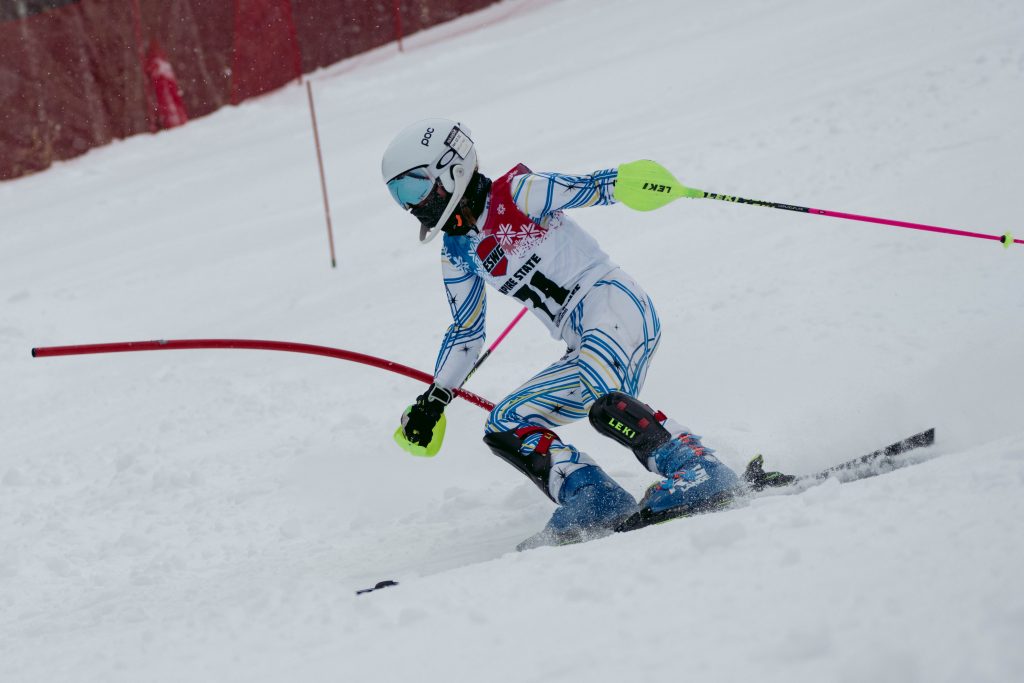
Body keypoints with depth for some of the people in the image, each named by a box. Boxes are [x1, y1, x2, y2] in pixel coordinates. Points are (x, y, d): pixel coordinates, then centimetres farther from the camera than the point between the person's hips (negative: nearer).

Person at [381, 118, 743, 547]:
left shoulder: (516, 194, -3)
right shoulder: (458, 254, 17)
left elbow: (593, 188, -10)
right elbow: (466, 333, 26)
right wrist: (434, 400, 22)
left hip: (615, 304, -9)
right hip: (585, 346, 9)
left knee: (603, 402, -35)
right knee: (504, 426, 1)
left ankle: (698, 469, -29)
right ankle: (593, 501, -14)